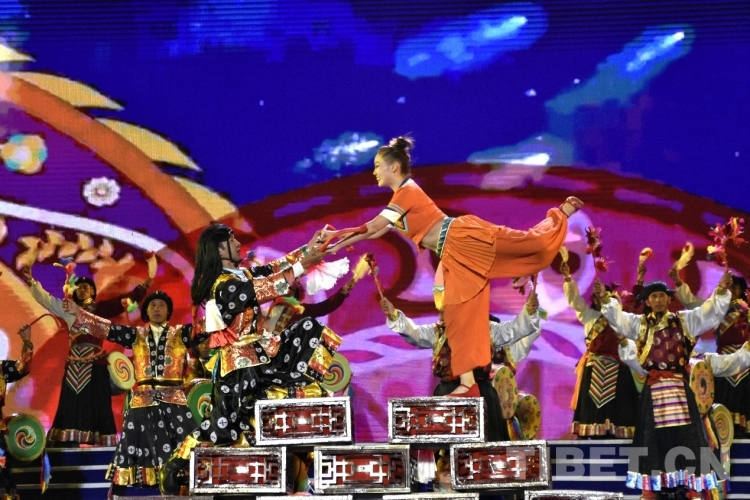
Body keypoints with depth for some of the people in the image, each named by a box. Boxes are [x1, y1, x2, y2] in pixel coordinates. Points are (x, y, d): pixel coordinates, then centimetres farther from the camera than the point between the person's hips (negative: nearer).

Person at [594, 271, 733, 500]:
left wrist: (721, 291, -15)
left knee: (686, 436, -1)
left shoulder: (684, 320, 9)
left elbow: (710, 312, 1)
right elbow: (618, 317, -3)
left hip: (679, 386, 0)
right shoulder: (639, 323, 9)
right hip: (653, 388, 0)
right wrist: (605, 299, -20)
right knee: (653, 437, 1)